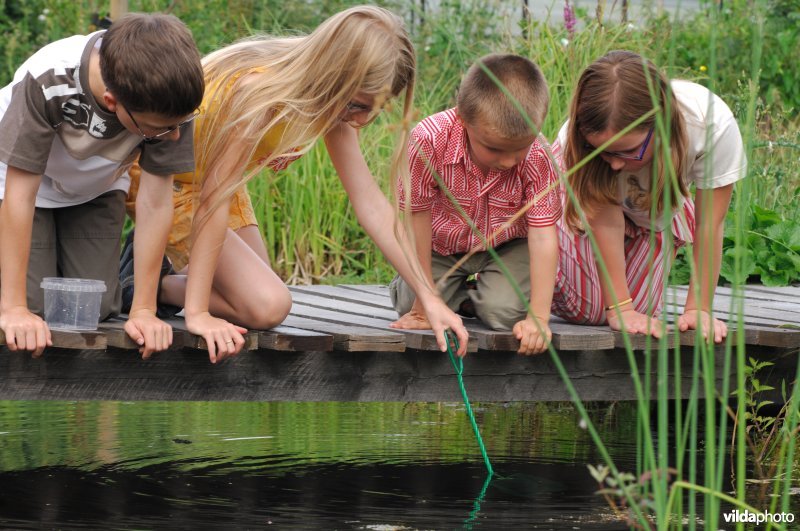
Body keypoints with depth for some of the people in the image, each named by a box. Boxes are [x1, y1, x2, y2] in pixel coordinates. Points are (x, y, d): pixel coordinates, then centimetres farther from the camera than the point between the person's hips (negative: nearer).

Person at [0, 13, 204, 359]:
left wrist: (143, 310, -26)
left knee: (97, 308, -8)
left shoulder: (170, 99, -34)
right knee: (33, 303, -14)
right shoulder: (47, 80, -41)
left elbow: (155, 203, -26)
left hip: (95, 188, 2)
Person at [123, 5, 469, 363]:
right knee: (268, 306, -19)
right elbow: (214, 199, -35)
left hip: (209, 176, 8)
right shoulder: (258, 90, -37)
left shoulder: (336, 103, -12)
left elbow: (370, 202, -8)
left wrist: (428, 297, -13)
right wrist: (196, 312, -36)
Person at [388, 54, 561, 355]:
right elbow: (416, 217, -22)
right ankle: (403, 289, 23)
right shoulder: (429, 141, -35)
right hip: (441, 247, 0)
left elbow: (543, 237, -29)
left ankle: (476, 298, 16)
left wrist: (538, 318, -34)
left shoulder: (537, 157, -32)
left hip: (506, 247, 0)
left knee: (504, 313, -22)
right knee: (412, 310, -15)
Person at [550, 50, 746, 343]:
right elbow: (607, 220, -32)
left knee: (639, 307, -10)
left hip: (659, 210, 2)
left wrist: (698, 309, -23)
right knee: (586, 308, -18)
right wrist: (618, 308, -32)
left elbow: (710, 225, -28)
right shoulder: (583, 134, -40)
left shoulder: (715, 125, -40)